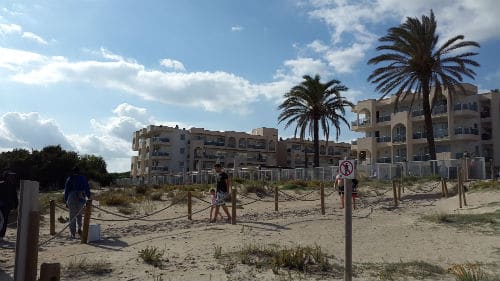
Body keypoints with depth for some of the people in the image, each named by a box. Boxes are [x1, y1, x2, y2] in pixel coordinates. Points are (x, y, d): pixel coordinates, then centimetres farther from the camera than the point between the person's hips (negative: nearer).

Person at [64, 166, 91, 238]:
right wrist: (89, 198, 12)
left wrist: (66, 201, 7)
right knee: (79, 214, 20)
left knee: (72, 216, 4)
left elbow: (66, 190, 2)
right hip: (81, 199, 1)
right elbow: (87, 189, 5)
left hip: (72, 198, -1)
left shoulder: (70, 179, 3)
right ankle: (79, 228, 3)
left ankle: (73, 233, 3)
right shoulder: (83, 178, 6)